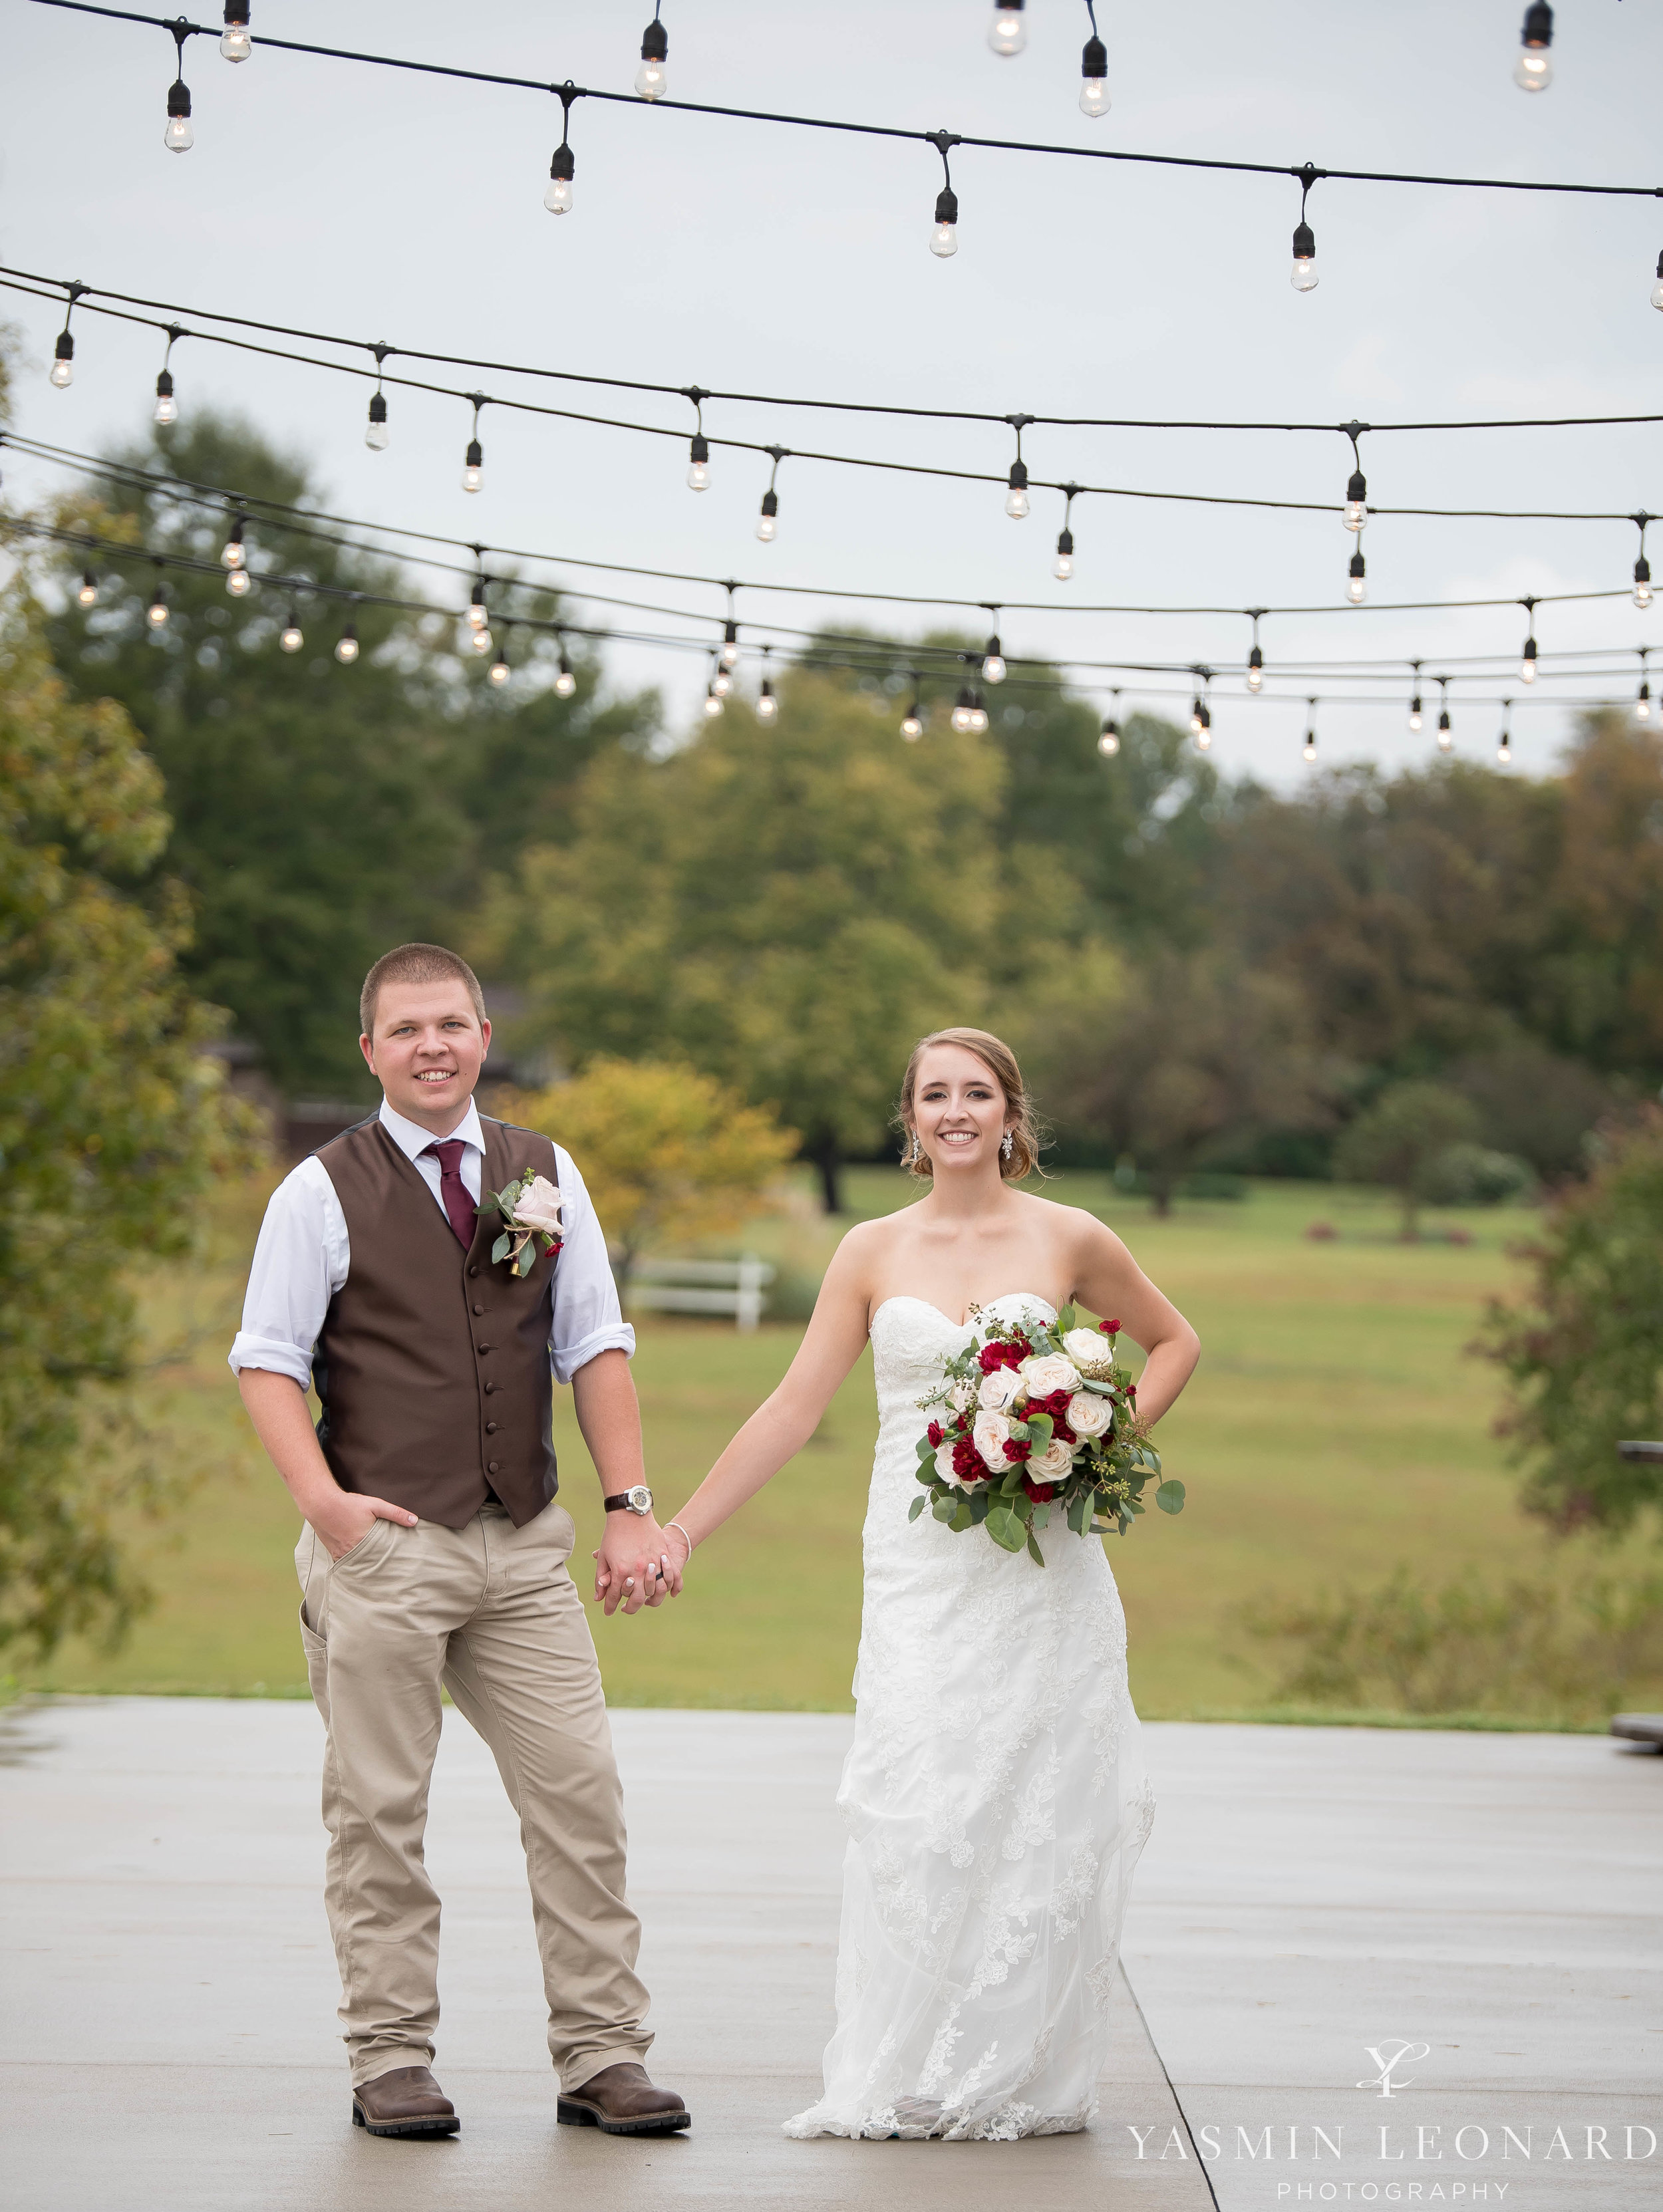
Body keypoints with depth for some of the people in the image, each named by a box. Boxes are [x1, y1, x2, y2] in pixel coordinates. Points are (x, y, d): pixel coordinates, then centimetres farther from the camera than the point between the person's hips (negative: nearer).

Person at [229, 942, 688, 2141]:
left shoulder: (547, 1174, 10)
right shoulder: (323, 1191, -1)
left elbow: (595, 1346, 9)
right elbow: (267, 1361, -3)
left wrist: (632, 1505, 0)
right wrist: (323, 1499, -17)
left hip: (526, 1546, 3)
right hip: (383, 1545, -3)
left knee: (581, 1793, 1)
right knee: (379, 1813, 2)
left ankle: (602, 2056, 9)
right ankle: (392, 2062, 13)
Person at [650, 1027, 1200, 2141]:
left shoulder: (1068, 1240, 3)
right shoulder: (873, 1252, 6)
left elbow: (1175, 1342, 17)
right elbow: (794, 1410, 5)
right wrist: (679, 1531, 1)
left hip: (1042, 1568, -1)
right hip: (919, 1569, 1)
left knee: (1037, 1813, -1)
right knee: (914, 1812, -7)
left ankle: (1023, 2078, 10)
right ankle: (906, 2079, 1)